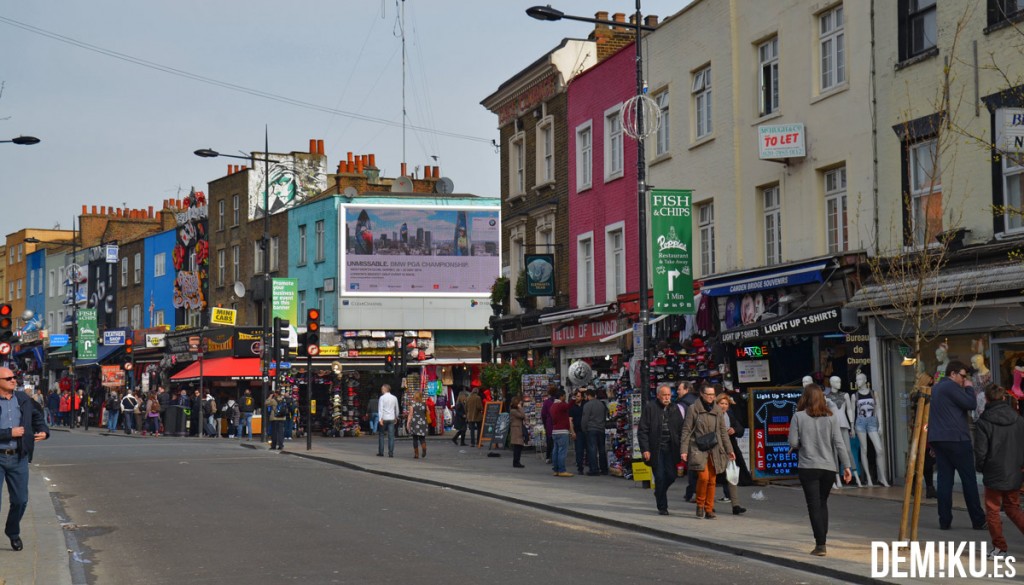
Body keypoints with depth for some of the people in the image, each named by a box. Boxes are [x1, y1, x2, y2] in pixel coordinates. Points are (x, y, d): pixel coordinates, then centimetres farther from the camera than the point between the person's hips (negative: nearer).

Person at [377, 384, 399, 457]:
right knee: (391, 436, 1)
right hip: (392, 419, 3)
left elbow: (381, 408, -12)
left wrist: (381, 419, -16)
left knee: (381, 435, 7)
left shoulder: (382, 397, -5)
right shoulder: (394, 398, 8)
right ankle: (391, 453, -4)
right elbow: (397, 409, 16)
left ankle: (381, 452, 6)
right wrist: (396, 417, 28)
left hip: (384, 418, -3)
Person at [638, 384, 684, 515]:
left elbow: (681, 430, 10)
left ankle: (659, 494, 30)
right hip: (656, 449, -4)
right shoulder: (650, 407, -2)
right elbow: (642, 430, -4)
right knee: (660, 477, -2)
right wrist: (645, 449, -11)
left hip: (670, 449, 4)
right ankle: (662, 507, 8)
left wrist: (682, 449, 1)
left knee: (671, 476, 0)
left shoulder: (675, 409, 10)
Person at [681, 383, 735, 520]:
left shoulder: (718, 410, 10)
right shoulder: (693, 409, -2)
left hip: (714, 450, 4)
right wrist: (684, 450, -6)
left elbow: (723, 432, 16)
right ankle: (700, 505, 4)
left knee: (712, 479, 2)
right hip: (698, 449, -4)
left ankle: (709, 509, 11)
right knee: (703, 476, -17)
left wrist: (729, 450, 13)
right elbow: (687, 431, -1)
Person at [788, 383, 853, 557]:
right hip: (828, 467, 3)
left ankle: (820, 544, -8)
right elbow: (839, 444, -1)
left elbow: (793, 442, -7)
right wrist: (846, 466, 1)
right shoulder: (831, 418, 2)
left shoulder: (799, 416, -5)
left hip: (808, 467, -3)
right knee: (823, 503, 18)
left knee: (814, 505, -1)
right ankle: (821, 540, 19)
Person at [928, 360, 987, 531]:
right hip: (956, 439, -8)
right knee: (969, 480, -1)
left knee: (944, 479, 4)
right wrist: (969, 388, 0)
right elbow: (971, 404, -13)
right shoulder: (952, 386, -9)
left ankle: (944, 521, 0)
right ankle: (978, 520, 2)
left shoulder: (935, 388, 19)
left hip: (938, 439, 8)